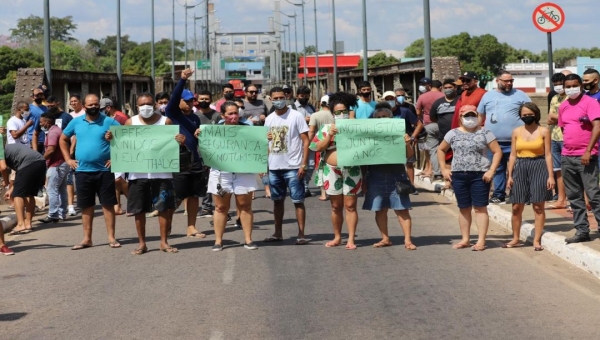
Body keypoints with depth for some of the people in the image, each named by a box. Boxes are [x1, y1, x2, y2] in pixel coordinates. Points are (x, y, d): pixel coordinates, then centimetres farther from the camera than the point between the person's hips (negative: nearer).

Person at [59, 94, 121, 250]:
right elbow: (63, 139, 19)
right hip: (82, 171, 3)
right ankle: (87, 239, 16)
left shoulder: (109, 122, -2)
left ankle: (111, 237, 7)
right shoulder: (76, 122, 6)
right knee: (86, 206, 8)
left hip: (104, 170, -3)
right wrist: (68, 159, 9)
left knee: (108, 204, 2)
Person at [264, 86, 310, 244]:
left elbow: (305, 141, -7)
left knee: (298, 201, -1)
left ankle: (301, 234, 2)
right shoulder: (269, 119, 9)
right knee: (277, 200, 13)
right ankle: (278, 233, 22)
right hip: (274, 167, 5)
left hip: (293, 167, -5)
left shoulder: (296, 116, -6)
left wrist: (304, 164, -14)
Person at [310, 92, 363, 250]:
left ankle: (351, 239, 4)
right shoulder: (327, 128, 6)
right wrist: (329, 135, -13)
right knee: (336, 206, 10)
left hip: (351, 170, -2)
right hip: (332, 171, 2)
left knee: (350, 205, 0)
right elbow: (317, 147, -3)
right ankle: (337, 237, 20)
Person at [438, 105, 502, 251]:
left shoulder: (485, 133, -1)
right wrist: (444, 169, 8)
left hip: (480, 175, -3)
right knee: (464, 208, 9)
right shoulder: (453, 133, 8)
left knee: (480, 207, -2)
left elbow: (498, 152, -2)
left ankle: (481, 240, 0)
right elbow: (441, 150, 18)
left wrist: (491, 170, -12)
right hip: (458, 175, 3)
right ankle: (465, 239, 17)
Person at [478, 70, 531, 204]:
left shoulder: (520, 95, 3)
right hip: (494, 141, 3)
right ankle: (498, 195, 19)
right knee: (498, 169, 11)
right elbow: (480, 116, 18)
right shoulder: (488, 96, 11)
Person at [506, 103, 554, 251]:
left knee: (538, 206, -1)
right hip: (520, 168, 3)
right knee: (517, 207, 4)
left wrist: (550, 176, -7)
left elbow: (548, 154, -1)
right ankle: (516, 239, 17)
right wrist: (510, 175, 3)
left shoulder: (543, 131, 0)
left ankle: (537, 240, 5)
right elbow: (513, 155, 9)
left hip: (539, 167, -3)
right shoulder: (517, 132, 8)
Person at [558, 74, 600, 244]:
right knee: (574, 196, 8)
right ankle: (582, 231, 14)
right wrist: (568, 146, 13)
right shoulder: (563, 106, 12)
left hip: (586, 157, -7)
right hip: (567, 157, 7)